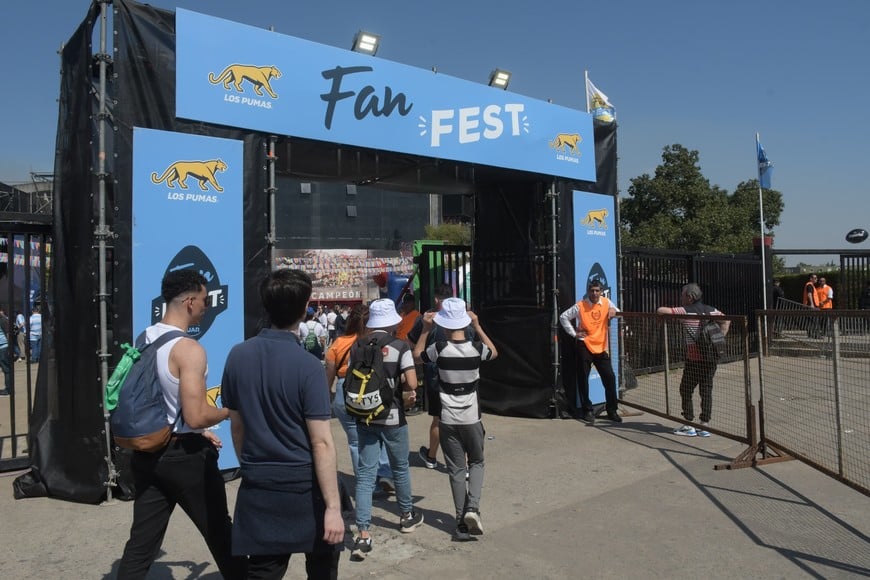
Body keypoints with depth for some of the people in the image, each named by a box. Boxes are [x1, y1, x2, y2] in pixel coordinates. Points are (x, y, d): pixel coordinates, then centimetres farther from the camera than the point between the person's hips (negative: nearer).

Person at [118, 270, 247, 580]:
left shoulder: (143, 340, 5)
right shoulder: (189, 349, -21)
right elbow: (196, 416, -25)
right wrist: (228, 410, -6)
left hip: (147, 452, 7)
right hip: (185, 455, -7)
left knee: (141, 543, 14)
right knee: (220, 533, 11)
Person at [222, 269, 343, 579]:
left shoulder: (238, 356, -3)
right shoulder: (307, 366, -18)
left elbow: (236, 424, 7)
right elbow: (321, 442, -19)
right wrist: (333, 506, -14)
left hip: (257, 487, 4)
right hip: (305, 486, -4)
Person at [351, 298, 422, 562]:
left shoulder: (356, 348, 0)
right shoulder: (400, 347, -11)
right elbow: (412, 384, -17)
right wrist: (400, 385, 4)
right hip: (392, 417, -2)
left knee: (365, 474, 4)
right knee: (400, 468, 18)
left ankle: (363, 535, -2)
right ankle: (407, 516, 38)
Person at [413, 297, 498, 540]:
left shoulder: (440, 349, -12)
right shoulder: (477, 348, -10)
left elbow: (417, 355, 8)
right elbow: (494, 352, 14)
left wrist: (426, 330, 7)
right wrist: (477, 326, 11)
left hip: (448, 420, 0)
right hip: (472, 418, 1)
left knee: (456, 469, 10)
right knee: (476, 463, 21)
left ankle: (462, 523, 14)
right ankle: (472, 507, 2)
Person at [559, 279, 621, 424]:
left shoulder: (606, 302, 2)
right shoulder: (580, 305, -8)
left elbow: (616, 311, 20)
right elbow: (563, 317, -2)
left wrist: (614, 311, -5)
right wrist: (574, 333, -5)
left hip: (601, 347, 3)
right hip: (584, 346, -3)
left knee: (610, 378, 2)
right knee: (583, 379, 1)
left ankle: (612, 410, 17)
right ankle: (587, 411, 14)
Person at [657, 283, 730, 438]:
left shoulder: (685, 311, -8)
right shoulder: (710, 310, 9)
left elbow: (661, 310, -13)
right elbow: (726, 321, 14)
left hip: (694, 358, -5)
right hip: (711, 357, 5)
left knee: (686, 390, 6)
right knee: (706, 391, 9)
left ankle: (689, 426, 8)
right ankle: (705, 426, 10)